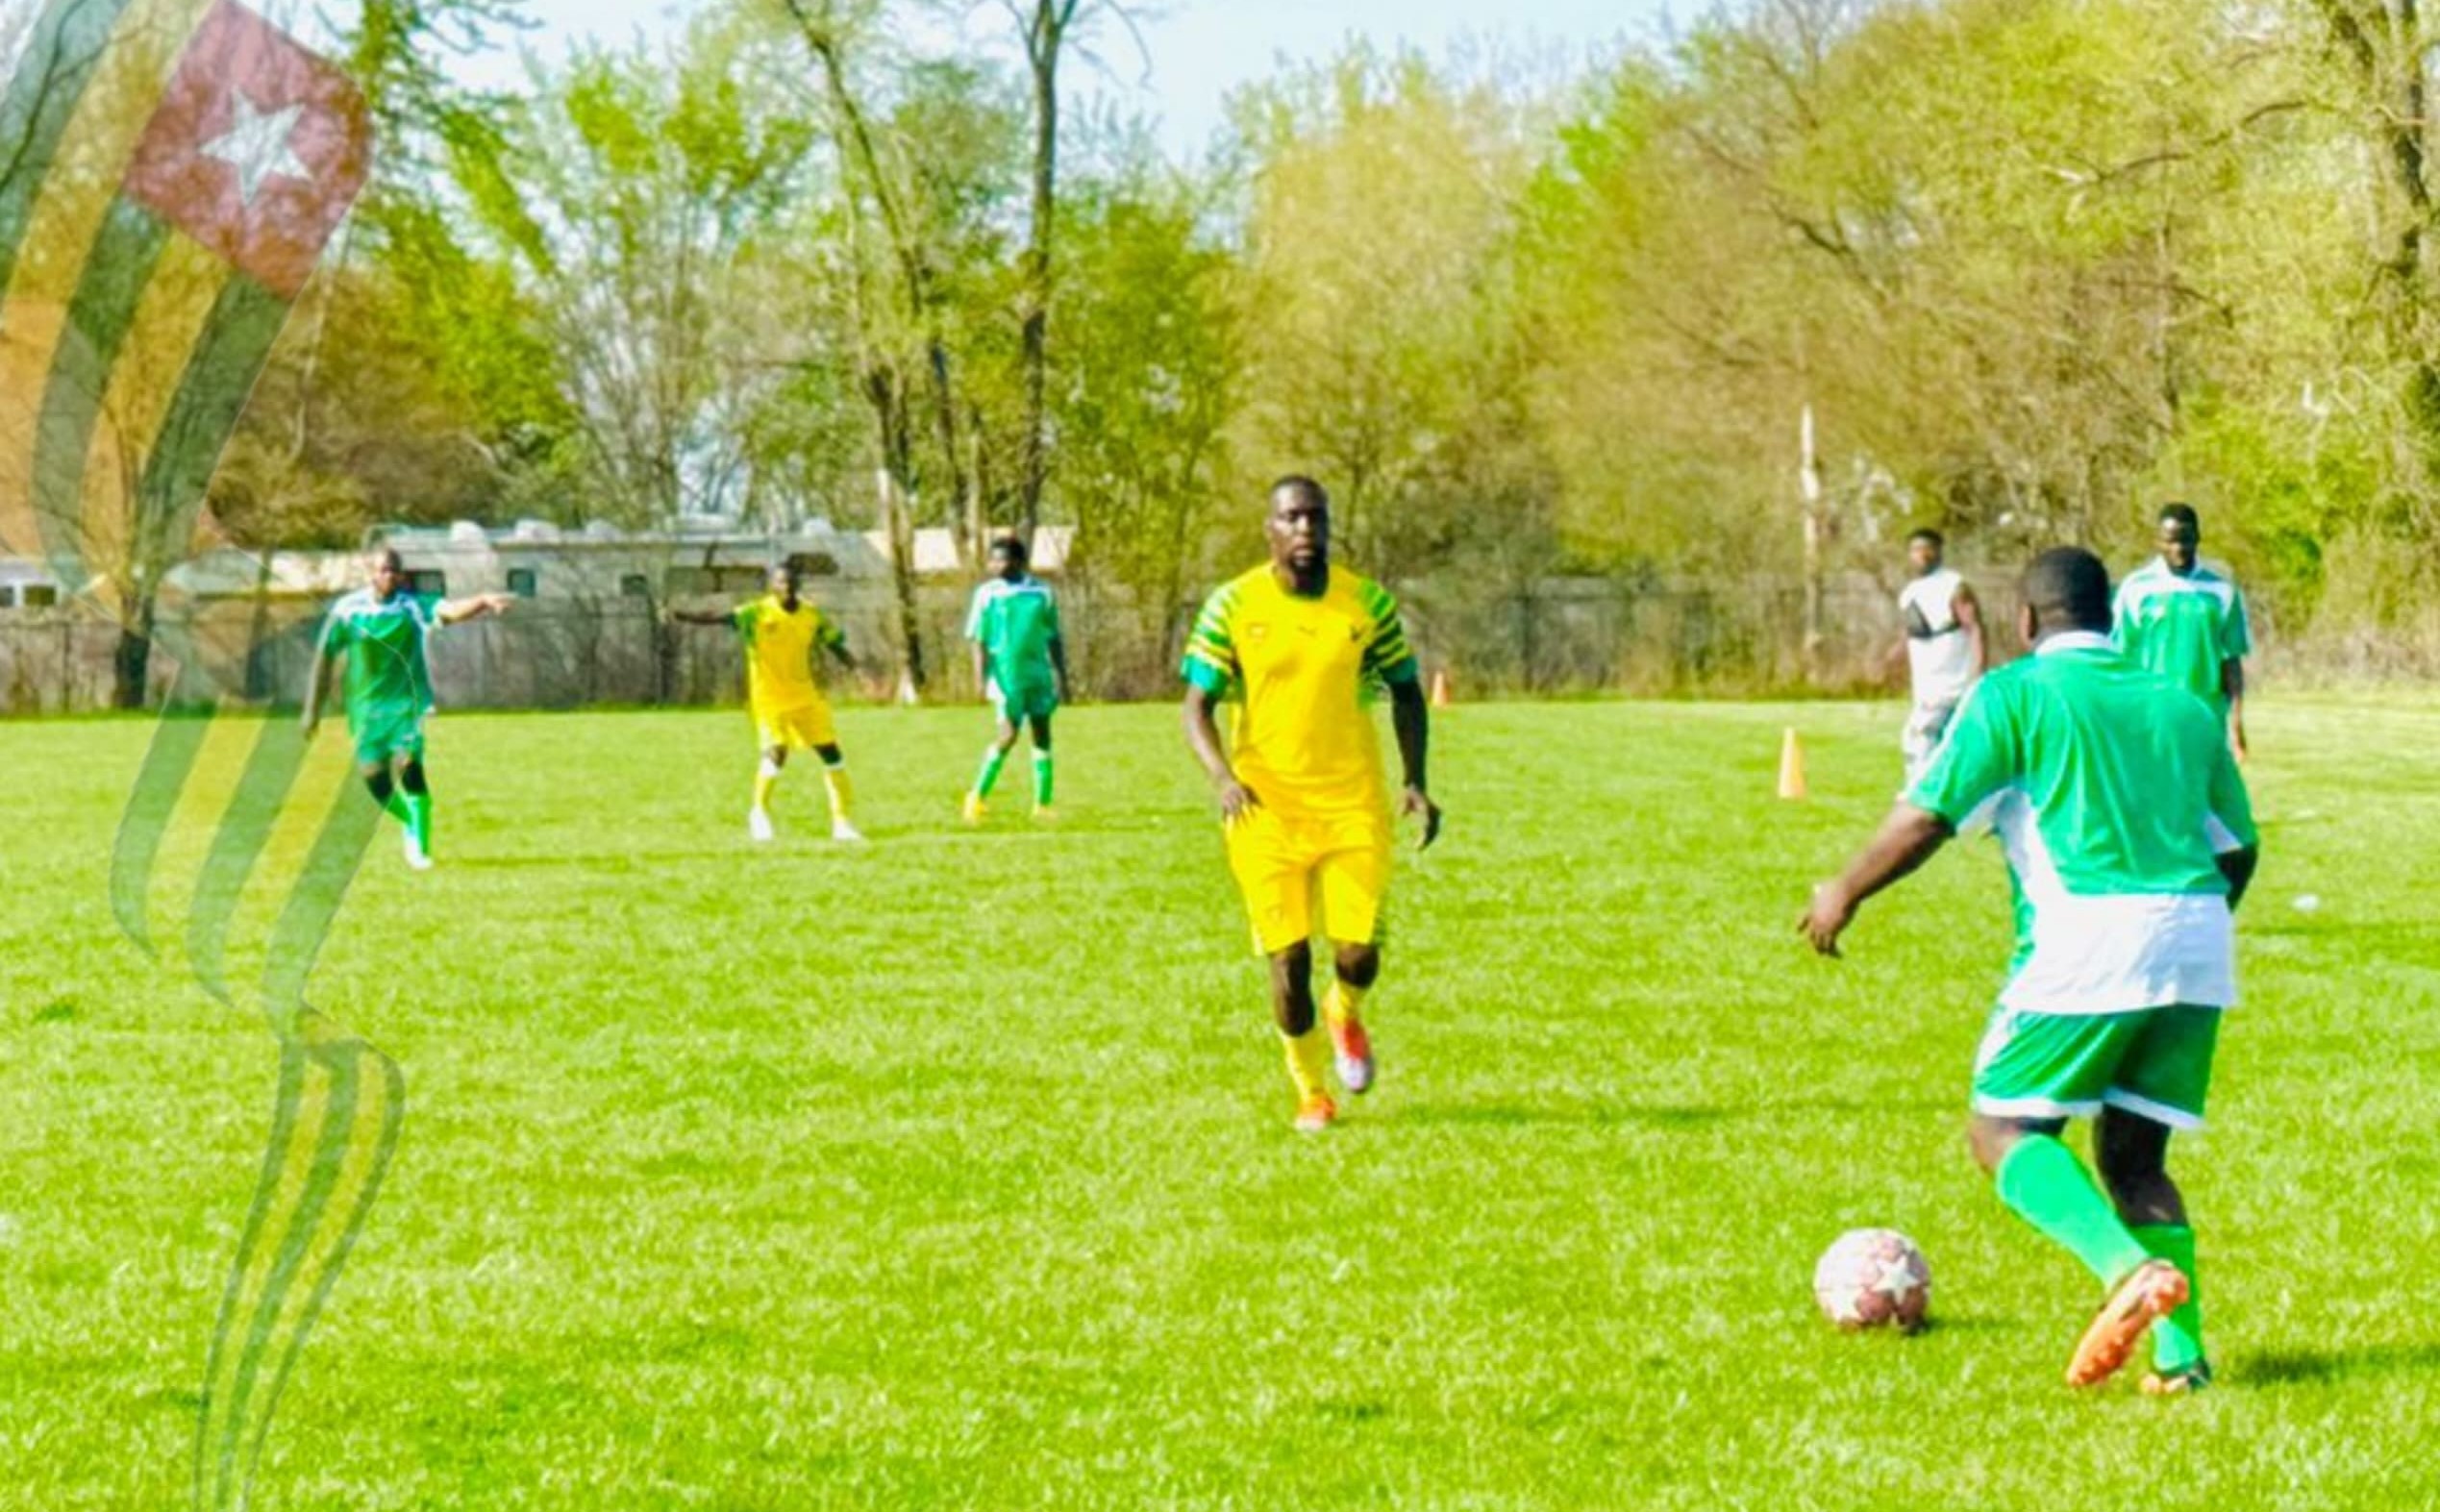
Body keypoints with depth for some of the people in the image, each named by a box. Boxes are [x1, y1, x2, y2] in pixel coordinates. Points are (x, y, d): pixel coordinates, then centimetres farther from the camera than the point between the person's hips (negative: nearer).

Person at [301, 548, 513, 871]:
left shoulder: (413, 605, -8)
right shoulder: (347, 611, -5)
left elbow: (451, 610, -27)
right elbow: (324, 658, 3)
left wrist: (483, 603, -48)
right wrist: (313, 709, 7)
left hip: (408, 700, -2)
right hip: (368, 705, 2)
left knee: (408, 763, -20)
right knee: (373, 775, 0)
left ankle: (419, 846, -11)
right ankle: (412, 823, 30)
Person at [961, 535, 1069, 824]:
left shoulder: (1041, 593, 5)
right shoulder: (987, 594, -1)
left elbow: (1053, 639, 10)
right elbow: (979, 640, -1)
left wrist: (1061, 678, 8)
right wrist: (980, 677, -11)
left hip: (1037, 674, 3)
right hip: (1005, 674, -3)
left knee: (1042, 735, 3)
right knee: (1008, 734, -14)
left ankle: (1043, 804, 10)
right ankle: (978, 796, -4)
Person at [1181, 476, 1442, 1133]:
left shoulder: (1368, 603, 1)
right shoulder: (1233, 605, -3)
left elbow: (1405, 691, 12)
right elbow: (1197, 708, -2)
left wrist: (1416, 781, -1)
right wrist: (1222, 776, -21)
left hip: (1353, 805, 1)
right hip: (1265, 806, -1)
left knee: (1359, 956, -8)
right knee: (1288, 958, -3)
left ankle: (1346, 1015, 30)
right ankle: (1311, 1091, 20)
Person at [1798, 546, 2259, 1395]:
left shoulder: (2015, 694, 3)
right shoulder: (2182, 707, 19)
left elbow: (1927, 818, -3)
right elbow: (2238, 849, 22)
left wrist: (1845, 894, 11)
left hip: (2086, 942, -5)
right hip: (2195, 949, 5)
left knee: (2004, 1130, 5)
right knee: (2135, 1157, 15)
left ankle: (2130, 1268, -20)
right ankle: (2182, 1354, 0)